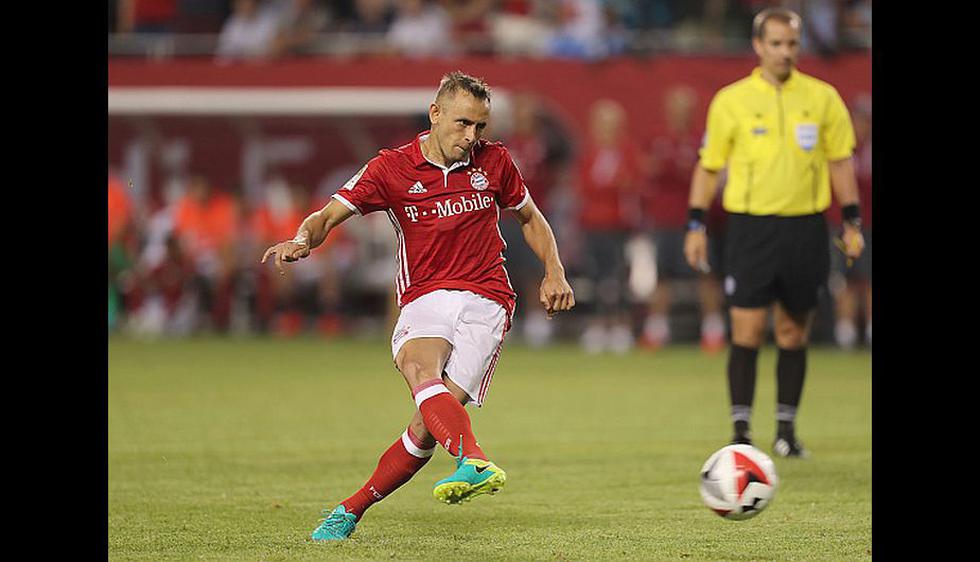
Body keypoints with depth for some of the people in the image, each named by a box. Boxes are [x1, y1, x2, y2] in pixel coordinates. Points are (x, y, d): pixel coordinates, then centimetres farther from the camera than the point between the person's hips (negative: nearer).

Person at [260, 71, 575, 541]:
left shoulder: (493, 162, 7)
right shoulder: (392, 168, 1)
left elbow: (530, 217, 24)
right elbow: (328, 216, 1)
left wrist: (554, 272, 10)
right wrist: (302, 241, -22)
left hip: (486, 301, 0)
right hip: (425, 296, 0)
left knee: (429, 423, -17)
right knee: (420, 369, -37)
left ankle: (350, 510, -2)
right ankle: (473, 463, -60)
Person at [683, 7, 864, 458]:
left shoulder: (822, 98, 4)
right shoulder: (730, 101, 1)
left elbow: (840, 162, 10)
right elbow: (708, 166, 7)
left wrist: (852, 222, 5)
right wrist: (696, 225, 2)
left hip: (806, 229, 2)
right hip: (750, 227, -2)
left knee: (793, 334, 8)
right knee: (747, 331, -7)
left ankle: (786, 430, 16)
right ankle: (741, 431, -3)